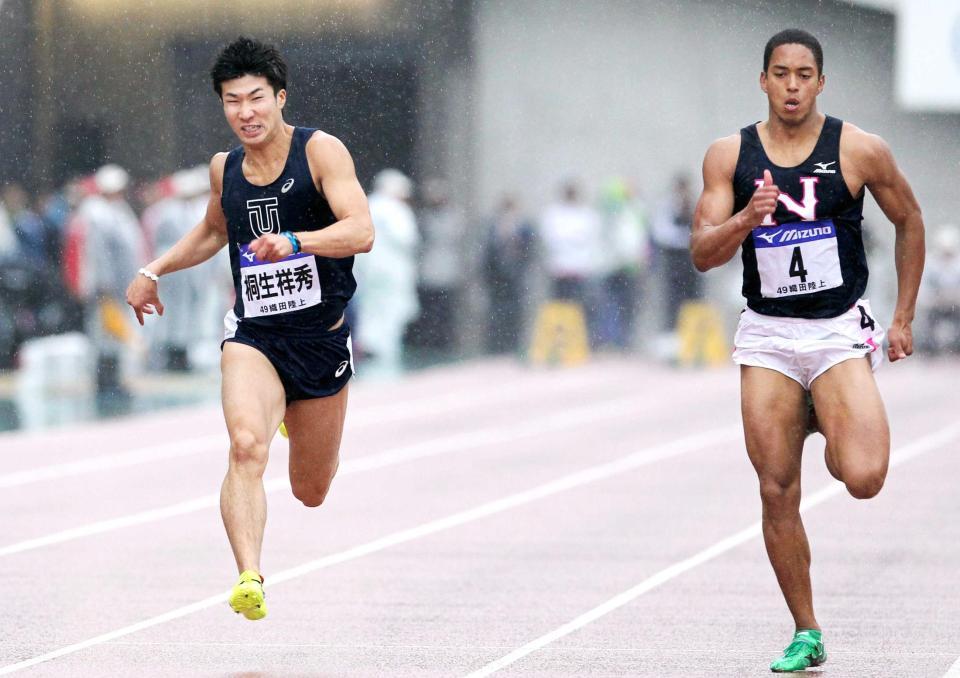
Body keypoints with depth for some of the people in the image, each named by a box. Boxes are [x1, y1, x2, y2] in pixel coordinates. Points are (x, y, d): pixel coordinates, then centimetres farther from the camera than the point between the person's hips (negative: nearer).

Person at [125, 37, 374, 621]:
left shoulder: (321, 151, -9)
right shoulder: (225, 168, 6)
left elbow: (361, 232, -22)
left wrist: (293, 241, -37)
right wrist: (154, 272, 21)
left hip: (322, 339, -2)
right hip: (254, 335, 2)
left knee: (311, 493, 14)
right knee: (247, 446, -29)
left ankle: (298, 417, 50)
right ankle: (250, 579, -39)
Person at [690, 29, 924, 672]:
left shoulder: (859, 150, -5)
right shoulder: (730, 155, 0)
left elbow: (909, 221, 10)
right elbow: (703, 254, -4)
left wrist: (904, 318, 9)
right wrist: (748, 219, -24)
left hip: (840, 329, -2)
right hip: (767, 335, 2)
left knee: (863, 478, -20)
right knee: (778, 493, -1)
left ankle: (835, 430, 17)